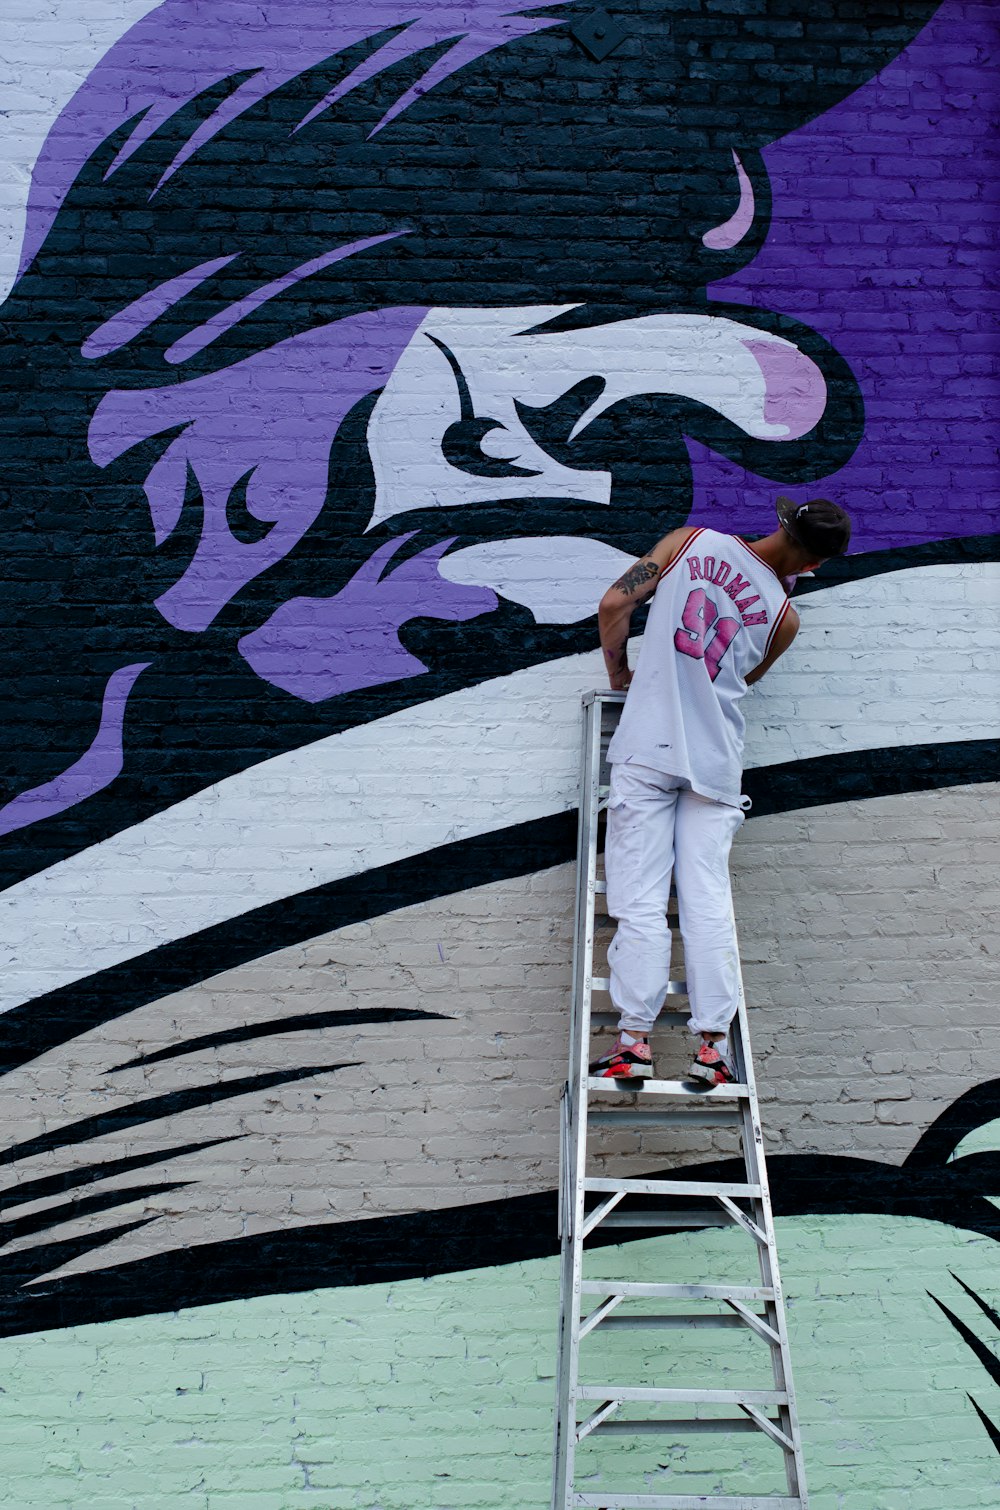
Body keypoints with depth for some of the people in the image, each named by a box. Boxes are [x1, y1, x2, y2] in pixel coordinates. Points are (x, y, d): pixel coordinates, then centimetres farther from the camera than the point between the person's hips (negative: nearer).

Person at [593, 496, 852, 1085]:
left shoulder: (693, 540, 3)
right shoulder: (784, 618, 6)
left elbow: (614, 603, 1)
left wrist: (618, 671, 17)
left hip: (648, 746, -1)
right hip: (716, 761, 1)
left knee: (640, 900, -3)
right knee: (709, 901, 1)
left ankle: (636, 1040, -8)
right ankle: (713, 1044, -5)